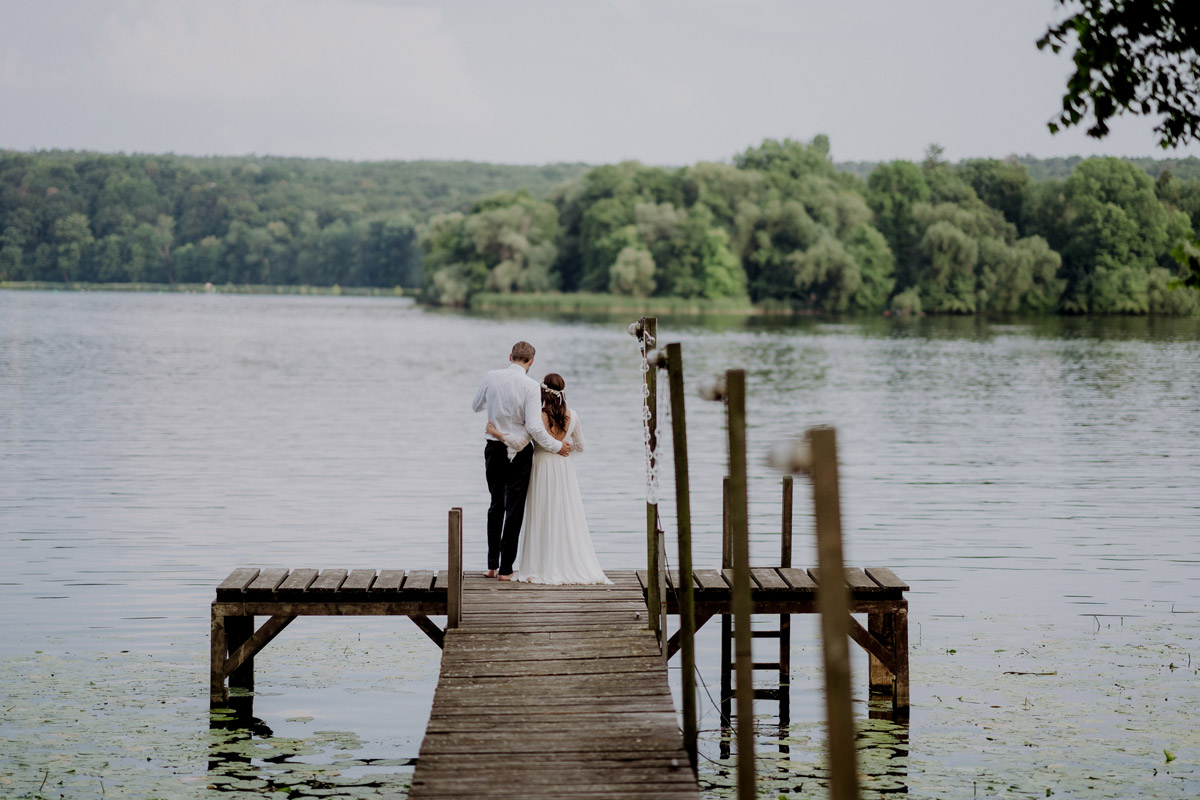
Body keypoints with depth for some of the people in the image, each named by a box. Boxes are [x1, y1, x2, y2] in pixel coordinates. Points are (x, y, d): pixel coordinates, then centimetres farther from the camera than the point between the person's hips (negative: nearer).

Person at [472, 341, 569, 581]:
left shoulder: (491, 377, -4)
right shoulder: (530, 386, -16)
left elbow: (476, 406, 13)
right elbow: (534, 427, -20)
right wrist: (556, 446, -7)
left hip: (494, 448, 4)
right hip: (519, 453, -4)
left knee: (496, 505, 18)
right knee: (514, 508, 5)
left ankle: (492, 565, 19)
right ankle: (505, 569, 7)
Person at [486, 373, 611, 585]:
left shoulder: (537, 416, -15)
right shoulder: (572, 416, -3)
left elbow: (519, 442, -20)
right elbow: (579, 446, 7)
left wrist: (495, 432, -9)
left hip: (542, 469, -2)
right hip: (565, 470, 2)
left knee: (542, 520, 5)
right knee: (568, 519, 7)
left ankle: (543, 568, 6)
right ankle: (573, 565, 7)